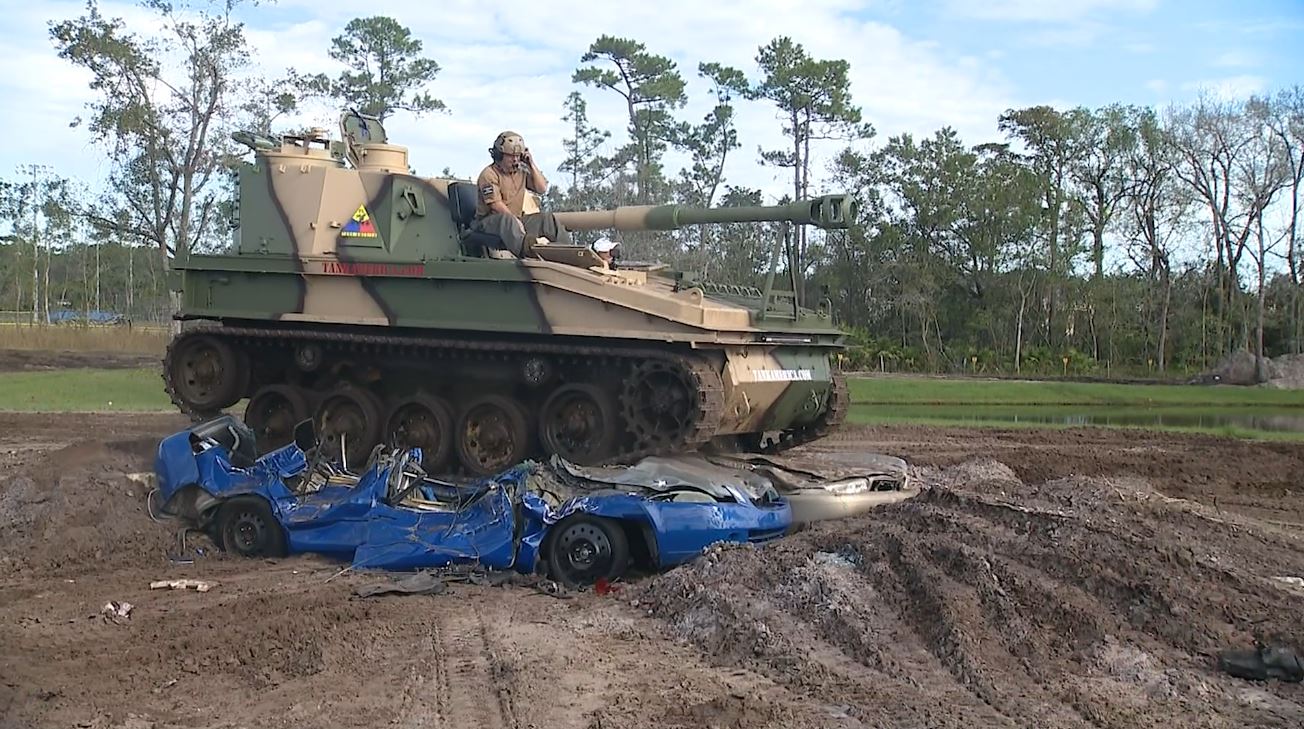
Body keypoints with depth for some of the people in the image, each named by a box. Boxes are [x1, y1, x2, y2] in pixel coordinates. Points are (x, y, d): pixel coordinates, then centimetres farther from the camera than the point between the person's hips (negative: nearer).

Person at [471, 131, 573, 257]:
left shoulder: (521, 172, 14)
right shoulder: (488, 174, -9)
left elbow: (542, 189, 11)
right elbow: (496, 204, -17)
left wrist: (532, 165, 5)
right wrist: (516, 220, -22)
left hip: (516, 220, 7)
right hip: (489, 221, -7)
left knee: (547, 218, -7)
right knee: (507, 219, -41)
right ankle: (525, 250, -70)